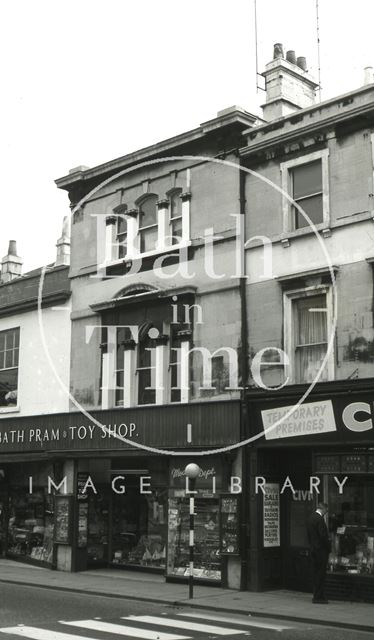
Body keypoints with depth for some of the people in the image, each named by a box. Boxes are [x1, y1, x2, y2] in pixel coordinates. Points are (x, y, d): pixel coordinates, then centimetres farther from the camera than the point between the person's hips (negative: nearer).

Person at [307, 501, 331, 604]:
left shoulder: (311, 518, 12)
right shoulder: (320, 519, -17)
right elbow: (323, 536, -20)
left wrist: (312, 546, 17)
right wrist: (329, 547, -9)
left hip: (313, 549, 9)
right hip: (321, 549, -9)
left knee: (316, 573, 13)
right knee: (321, 574, -4)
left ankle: (316, 596, 17)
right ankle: (319, 597, -2)